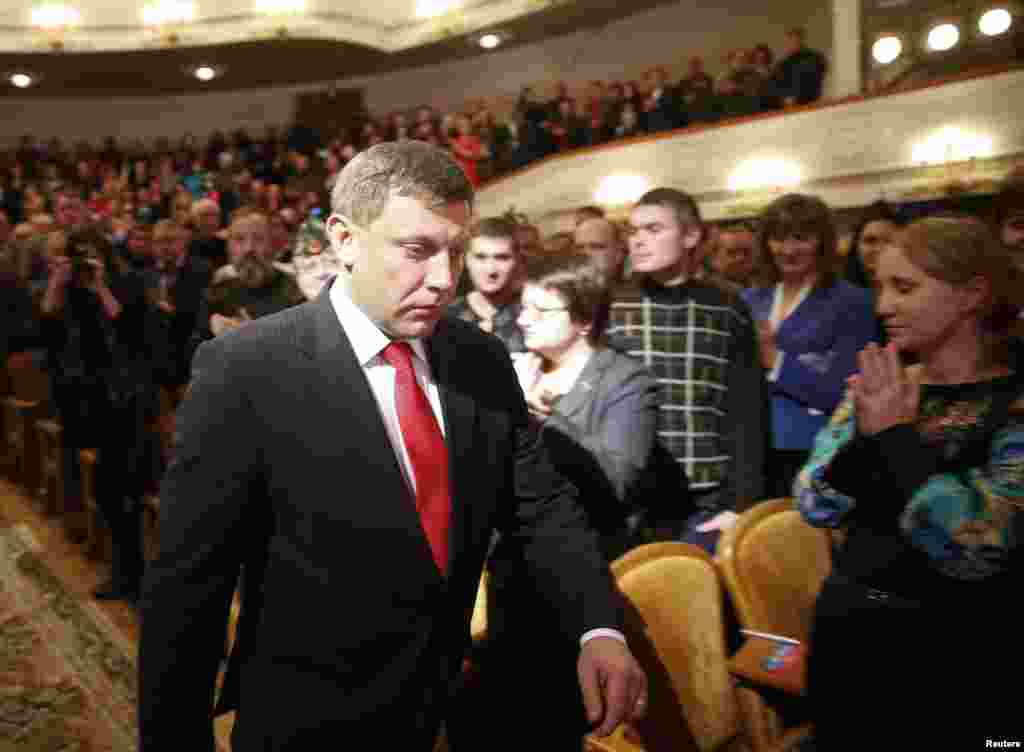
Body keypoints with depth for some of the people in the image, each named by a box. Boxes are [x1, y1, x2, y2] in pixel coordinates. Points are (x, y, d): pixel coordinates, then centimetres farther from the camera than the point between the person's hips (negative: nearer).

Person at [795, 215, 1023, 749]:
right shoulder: (879, 387, 1)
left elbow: (973, 549, -24)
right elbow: (816, 508, -4)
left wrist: (897, 434, -19)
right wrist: (866, 433, -19)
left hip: (954, 658, -4)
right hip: (843, 633, 5)